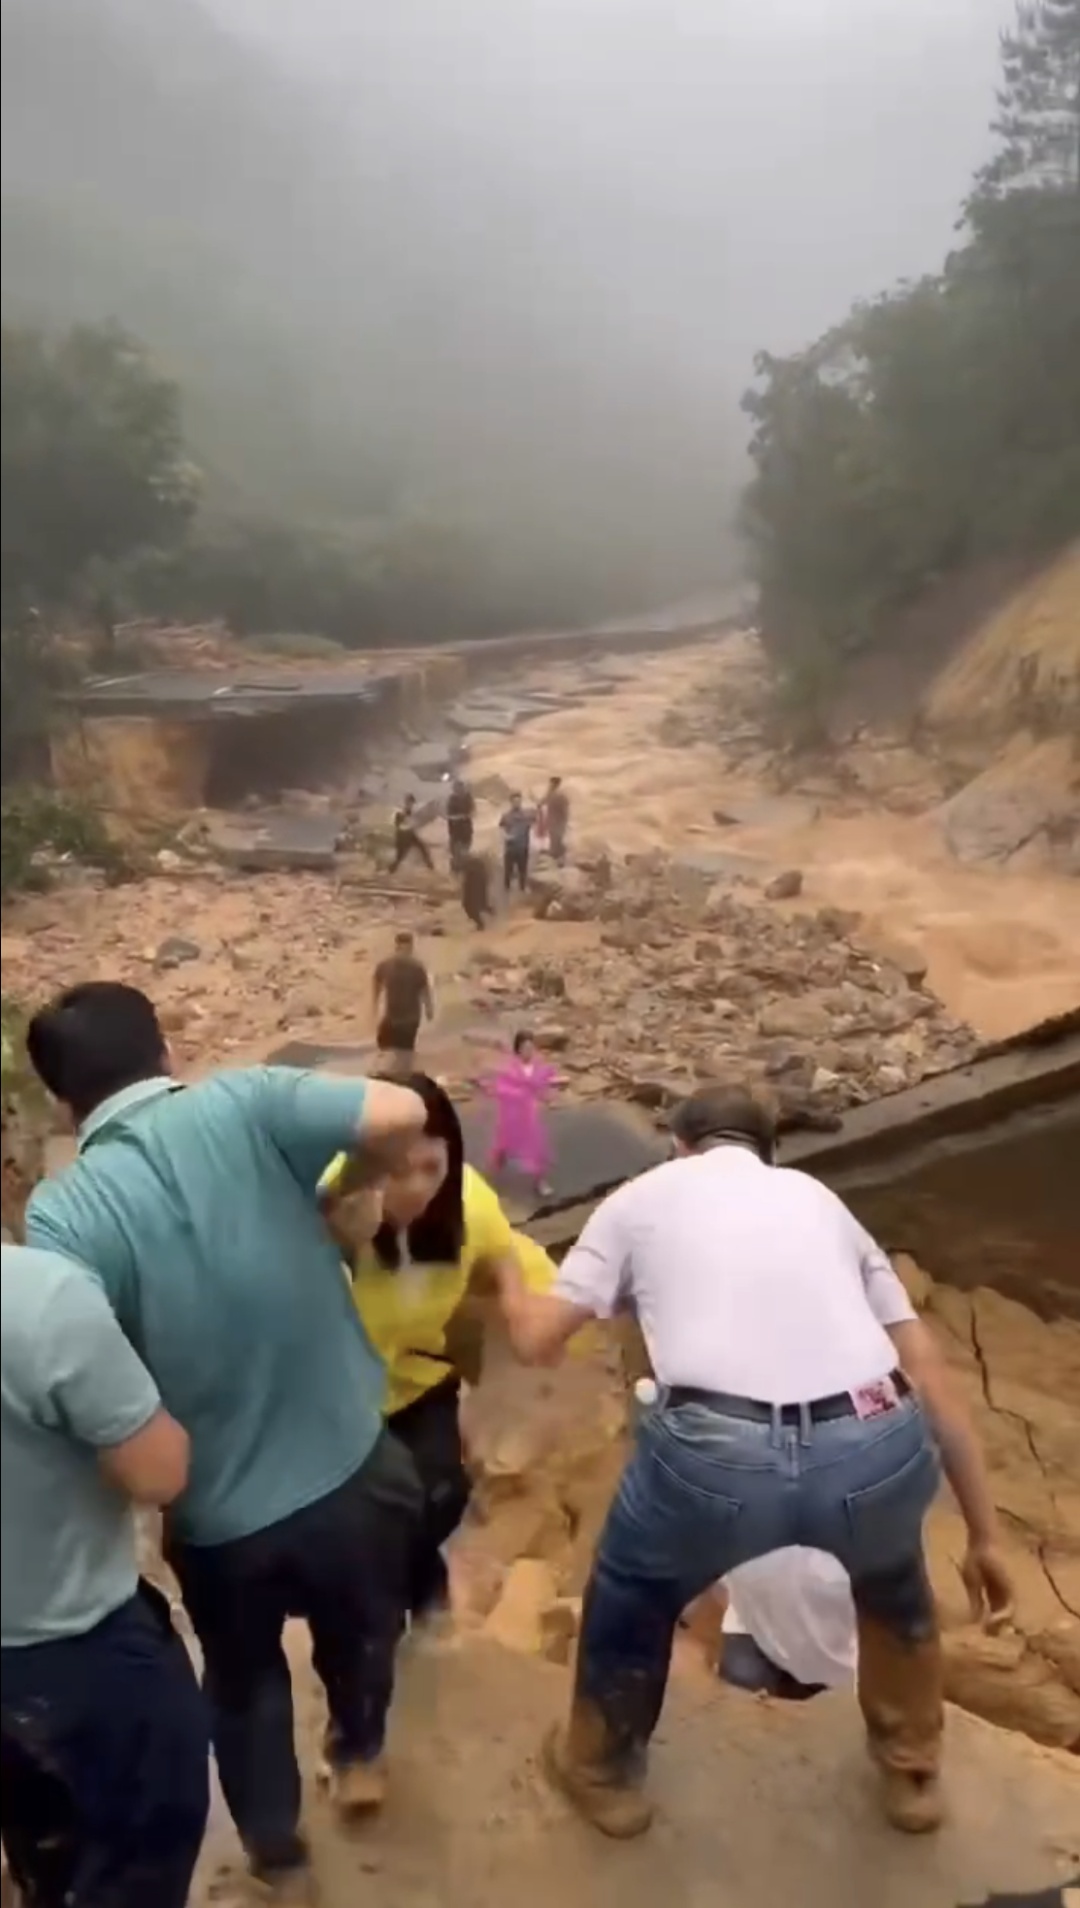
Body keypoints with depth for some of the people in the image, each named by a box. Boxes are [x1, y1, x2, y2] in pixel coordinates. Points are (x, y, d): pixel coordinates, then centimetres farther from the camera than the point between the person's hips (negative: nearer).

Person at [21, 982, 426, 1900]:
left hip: (219, 1512, -1)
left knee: (245, 1682, 30)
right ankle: (360, 1755, 61)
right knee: (361, 1627, 34)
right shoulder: (245, 1101, -16)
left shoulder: (62, 1212, -19)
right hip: (352, 1466, 1)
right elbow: (402, 1113, -23)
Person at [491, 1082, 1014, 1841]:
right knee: (893, 1584, 40)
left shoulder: (642, 1197, 21)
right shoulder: (820, 1198, 28)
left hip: (716, 1461, -2)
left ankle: (604, 1772, 53)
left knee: (631, 1597, 33)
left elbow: (537, 1340, 17)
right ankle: (912, 1772, 56)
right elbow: (931, 1372, 23)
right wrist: (985, 1532, 29)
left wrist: (508, 1277, 40)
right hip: (873, 1454, 3)